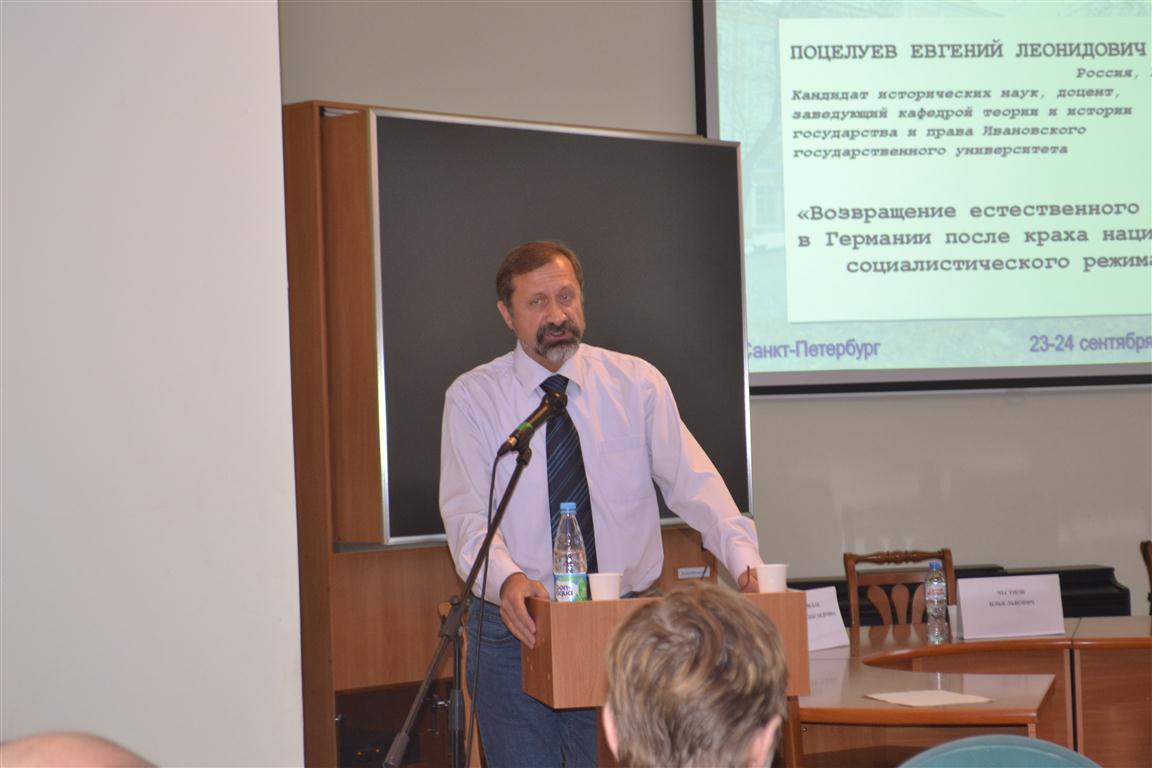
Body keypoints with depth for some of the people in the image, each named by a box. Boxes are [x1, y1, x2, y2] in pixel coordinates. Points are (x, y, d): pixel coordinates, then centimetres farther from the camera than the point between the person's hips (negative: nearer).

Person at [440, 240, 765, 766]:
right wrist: (506, 579, -31)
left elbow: (693, 483, -6)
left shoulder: (638, 384, 4)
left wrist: (746, 562, -23)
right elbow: (467, 512, -11)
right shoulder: (472, 397, 0)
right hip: (516, 627, 0)